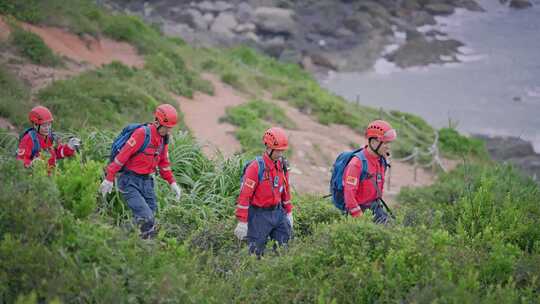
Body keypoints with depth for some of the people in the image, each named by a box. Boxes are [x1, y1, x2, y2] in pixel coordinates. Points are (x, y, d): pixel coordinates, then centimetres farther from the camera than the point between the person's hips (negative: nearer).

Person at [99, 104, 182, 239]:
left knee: (151, 216, 3)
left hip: (146, 181, 7)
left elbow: (164, 162, 20)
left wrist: (172, 183, 12)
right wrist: (109, 178, -19)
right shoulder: (142, 134, -18)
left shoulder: (164, 139, 7)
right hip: (130, 181, -7)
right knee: (146, 218, -20)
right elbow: (122, 155, -18)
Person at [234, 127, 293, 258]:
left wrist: (289, 212, 17)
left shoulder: (282, 165, 3)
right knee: (256, 252, 0)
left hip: (278, 212, 6)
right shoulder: (256, 167, -18)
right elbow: (244, 195, -18)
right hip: (259, 215, -6)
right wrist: (242, 222, -19)